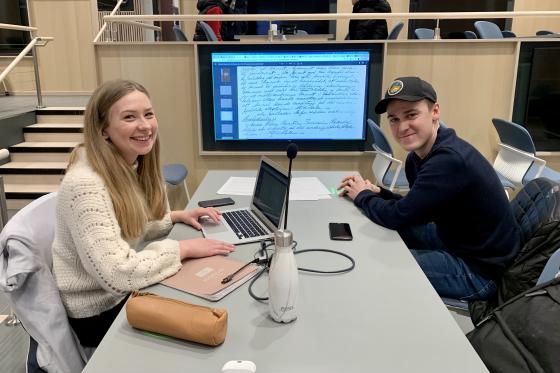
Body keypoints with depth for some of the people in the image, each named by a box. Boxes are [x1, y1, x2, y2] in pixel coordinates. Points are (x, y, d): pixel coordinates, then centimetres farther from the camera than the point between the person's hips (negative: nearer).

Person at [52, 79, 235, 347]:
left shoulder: (133, 166, -2)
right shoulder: (85, 184, -29)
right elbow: (117, 274, -33)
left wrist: (177, 216, -2)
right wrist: (183, 248, -24)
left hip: (126, 290, 8)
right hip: (100, 310, -7)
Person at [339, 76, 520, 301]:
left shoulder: (450, 160, -29)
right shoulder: (418, 156, 0)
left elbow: (399, 216, -26)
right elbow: (413, 210, 10)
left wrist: (362, 196, -7)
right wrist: (377, 193, -6)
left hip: (479, 268, -9)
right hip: (453, 239, 9)